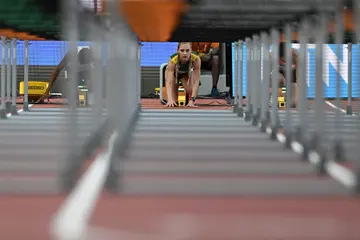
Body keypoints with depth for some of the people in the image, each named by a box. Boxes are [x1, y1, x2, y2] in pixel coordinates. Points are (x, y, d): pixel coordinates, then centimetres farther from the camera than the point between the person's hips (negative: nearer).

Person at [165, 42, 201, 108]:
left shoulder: (196, 59, -40)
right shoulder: (172, 60, -42)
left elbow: (196, 81, -40)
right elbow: (169, 82, -47)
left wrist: (192, 100, -50)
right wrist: (170, 99, -63)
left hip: (188, 72, 1)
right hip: (174, 72, -1)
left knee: (191, 92, -25)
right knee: (173, 100, -10)